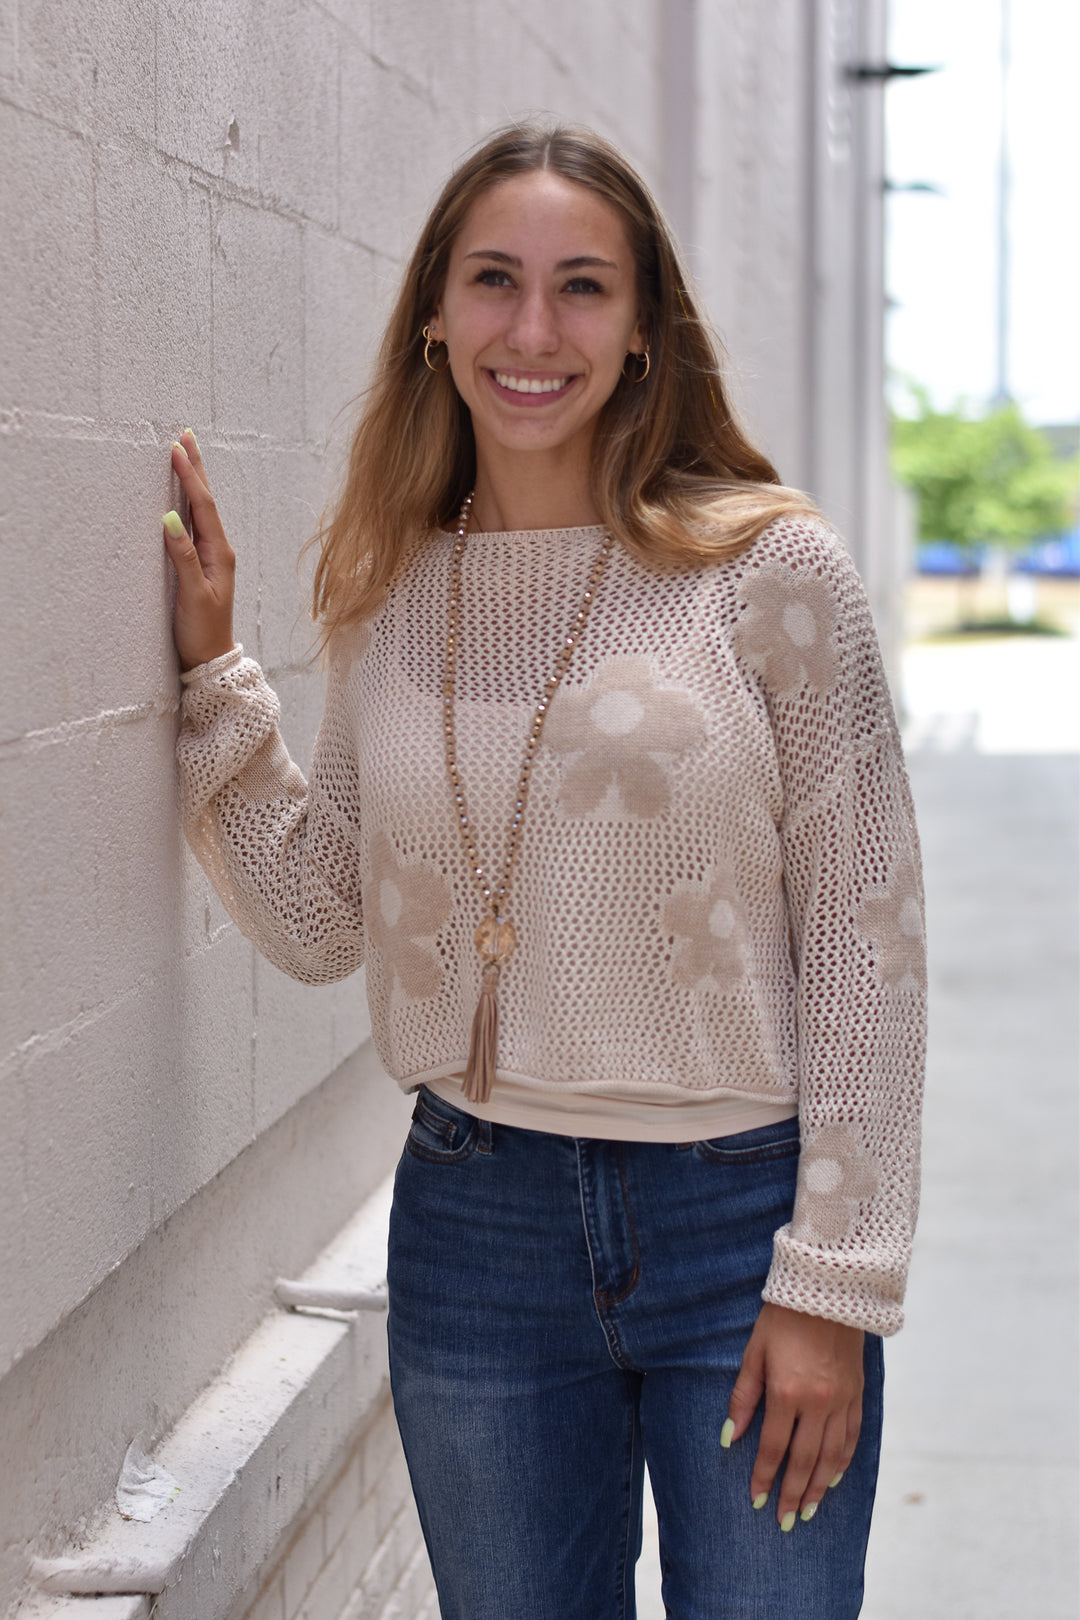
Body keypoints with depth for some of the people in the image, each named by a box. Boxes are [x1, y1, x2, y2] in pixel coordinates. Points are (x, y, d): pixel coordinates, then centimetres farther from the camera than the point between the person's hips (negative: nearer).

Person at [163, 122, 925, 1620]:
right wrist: (213, 675, 0)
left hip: (743, 1217, -3)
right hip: (475, 1227, 3)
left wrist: (834, 1283, -10)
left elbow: (863, 935, -7)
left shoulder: (768, 568, -8)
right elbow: (319, 923, 6)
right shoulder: (390, 595, 4)